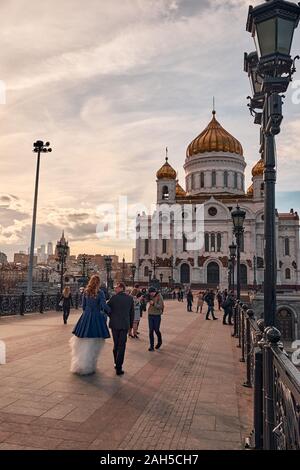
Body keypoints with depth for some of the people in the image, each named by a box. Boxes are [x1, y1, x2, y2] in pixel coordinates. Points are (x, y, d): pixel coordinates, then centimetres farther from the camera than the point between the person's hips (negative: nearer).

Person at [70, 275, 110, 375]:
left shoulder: (86, 292, 3)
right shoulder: (100, 293, -11)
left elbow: (83, 305, 9)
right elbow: (104, 306, -17)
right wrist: (110, 311, 0)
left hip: (86, 316, 4)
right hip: (96, 317, -4)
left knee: (83, 342, 14)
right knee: (93, 343, 6)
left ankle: (79, 365, 23)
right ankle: (88, 366, 12)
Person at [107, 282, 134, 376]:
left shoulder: (114, 297, -9)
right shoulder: (130, 298, -1)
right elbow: (132, 313, 4)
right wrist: (131, 325, 13)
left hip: (114, 324, 0)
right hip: (125, 325, 0)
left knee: (116, 344, 17)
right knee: (121, 346, 4)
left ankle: (116, 364, 28)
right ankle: (119, 368, 1)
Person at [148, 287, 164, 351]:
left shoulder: (159, 297, -13)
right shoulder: (150, 296, 1)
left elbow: (160, 306, -18)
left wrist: (153, 304, -32)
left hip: (157, 316, -4)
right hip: (150, 315, 4)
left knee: (156, 330, 5)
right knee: (151, 331, 2)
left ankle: (159, 341, 33)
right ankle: (151, 346, 8)